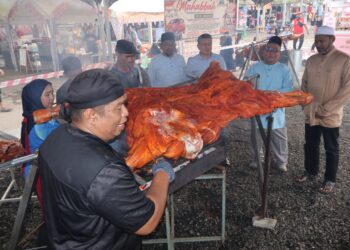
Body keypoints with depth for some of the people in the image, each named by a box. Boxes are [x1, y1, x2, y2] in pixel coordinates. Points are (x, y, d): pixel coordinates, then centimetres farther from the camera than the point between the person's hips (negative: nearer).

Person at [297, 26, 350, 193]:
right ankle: (310, 172, 35)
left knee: (331, 149, 9)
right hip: (310, 114, 5)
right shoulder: (311, 60, 7)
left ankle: (330, 180, 25)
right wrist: (306, 105, 1)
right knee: (310, 145, 16)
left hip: (330, 115, -5)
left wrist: (325, 109, -16)